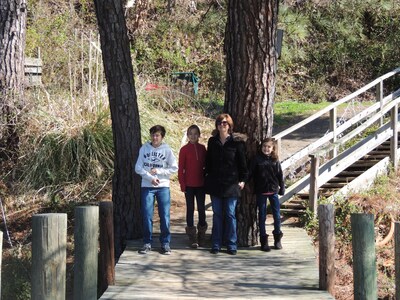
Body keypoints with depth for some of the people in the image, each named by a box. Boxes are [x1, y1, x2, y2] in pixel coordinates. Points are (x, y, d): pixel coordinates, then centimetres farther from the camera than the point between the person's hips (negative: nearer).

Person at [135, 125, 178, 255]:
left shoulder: (167, 150, 1)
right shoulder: (144, 148, 3)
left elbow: (174, 168, 0)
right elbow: (138, 168, 0)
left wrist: (158, 171, -8)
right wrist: (150, 177, -11)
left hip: (163, 187, -1)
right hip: (147, 187, 1)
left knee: (165, 216, 0)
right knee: (147, 216, 1)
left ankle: (165, 243, 9)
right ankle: (147, 243, 10)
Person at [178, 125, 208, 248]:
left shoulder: (202, 148, 4)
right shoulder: (184, 149, -3)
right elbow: (181, 168, -2)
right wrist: (182, 184, -7)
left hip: (201, 184, 2)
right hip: (189, 185, -2)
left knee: (201, 208, 6)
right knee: (190, 209, 3)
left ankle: (201, 235, 19)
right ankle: (192, 237, 9)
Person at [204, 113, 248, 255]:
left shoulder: (237, 142, -3)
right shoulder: (212, 141, 7)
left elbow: (242, 162, 0)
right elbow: (208, 161, 13)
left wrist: (243, 179, -2)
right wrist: (207, 176, 8)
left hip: (231, 184, -3)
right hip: (215, 183, 3)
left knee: (230, 214, 1)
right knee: (217, 214, 7)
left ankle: (231, 245, 8)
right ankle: (216, 244, 12)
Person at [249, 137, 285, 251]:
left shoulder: (275, 160, 2)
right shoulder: (257, 159, -3)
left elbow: (280, 175, 6)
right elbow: (250, 173, -3)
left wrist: (282, 188, 4)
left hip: (273, 191, 2)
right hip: (261, 192, -1)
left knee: (277, 215, 5)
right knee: (262, 216, 5)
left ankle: (277, 239, 20)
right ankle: (263, 240, 13)